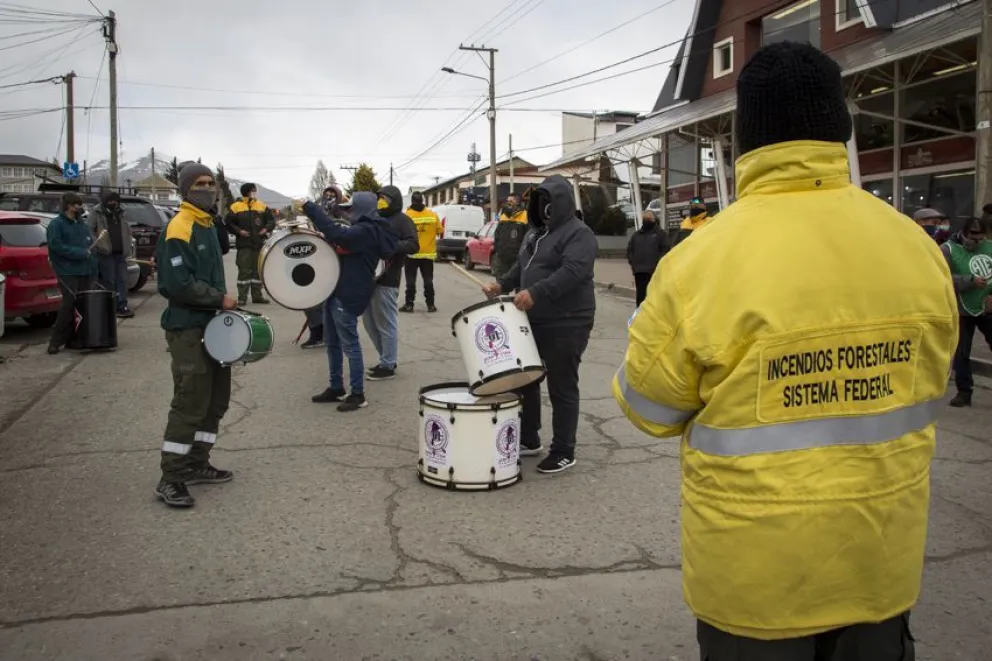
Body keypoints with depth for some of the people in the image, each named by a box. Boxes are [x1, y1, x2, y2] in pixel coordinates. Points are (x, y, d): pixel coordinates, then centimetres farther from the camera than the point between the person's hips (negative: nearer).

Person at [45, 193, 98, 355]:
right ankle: (56, 341, -6)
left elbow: (91, 248, 19)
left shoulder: (83, 225, 18)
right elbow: (56, 246, -14)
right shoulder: (56, 224, -2)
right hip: (67, 272, -6)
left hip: (85, 273, 6)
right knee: (69, 303, -13)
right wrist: (80, 253, -16)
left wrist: (93, 270, 10)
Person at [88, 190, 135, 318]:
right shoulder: (96, 213, -3)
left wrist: (129, 247, 13)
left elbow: (127, 232, 20)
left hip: (120, 253, 6)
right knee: (109, 281, -2)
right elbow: (88, 230, -7)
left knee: (122, 280, 3)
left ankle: (122, 306, 6)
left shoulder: (121, 213, 15)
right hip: (105, 253, -5)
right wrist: (97, 244, -15)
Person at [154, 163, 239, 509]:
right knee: (190, 403, -7)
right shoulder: (179, 228, -14)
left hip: (212, 324, 10)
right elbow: (179, 283, -23)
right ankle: (170, 478, 2)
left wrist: (225, 304, 10)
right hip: (187, 328, -10)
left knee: (216, 398, 14)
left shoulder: (207, 225, 16)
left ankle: (196, 464, 25)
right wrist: (220, 299, -16)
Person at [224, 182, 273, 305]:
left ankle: (257, 296, 16)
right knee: (244, 270, -4)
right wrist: (239, 231, -13)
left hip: (259, 244, 4)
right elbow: (228, 223, 0)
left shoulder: (262, 206, 8)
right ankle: (242, 297, 0)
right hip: (244, 244, -4)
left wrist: (266, 229, -7)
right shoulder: (236, 207, -1)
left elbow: (271, 220, 11)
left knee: (258, 270, 9)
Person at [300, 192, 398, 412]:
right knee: (332, 342, 16)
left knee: (349, 344, -5)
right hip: (338, 290, 11)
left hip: (348, 295, -11)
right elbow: (341, 241, 23)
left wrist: (310, 208, -27)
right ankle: (336, 388, 25)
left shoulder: (367, 231, -17)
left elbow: (337, 234, -31)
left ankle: (358, 395, 2)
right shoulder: (362, 229, 17)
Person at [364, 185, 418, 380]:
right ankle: (386, 359, 25)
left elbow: (413, 245, -14)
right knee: (370, 322, 13)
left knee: (386, 324, -2)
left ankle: (388, 366, 7)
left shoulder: (402, 220, -3)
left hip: (386, 280, -9)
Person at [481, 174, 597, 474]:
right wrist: (502, 284, 6)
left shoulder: (579, 234, -12)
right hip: (533, 321, 9)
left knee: (562, 388, 0)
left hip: (566, 324, -9)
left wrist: (535, 293, -34)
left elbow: (572, 272, -26)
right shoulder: (535, 232, 16)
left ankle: (563, 452, 11)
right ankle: (529, 439, 31)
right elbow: (521, 266, 25)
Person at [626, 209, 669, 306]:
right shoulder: (636, 235, 19)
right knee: (640, 294, 7)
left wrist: (658, 264, -13)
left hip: (654, 271, -4)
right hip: (639, 271, 4)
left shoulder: (660, 234, 6)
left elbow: (665, 250, -3)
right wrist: (632, 263, 3)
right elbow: (629, 250, 19)